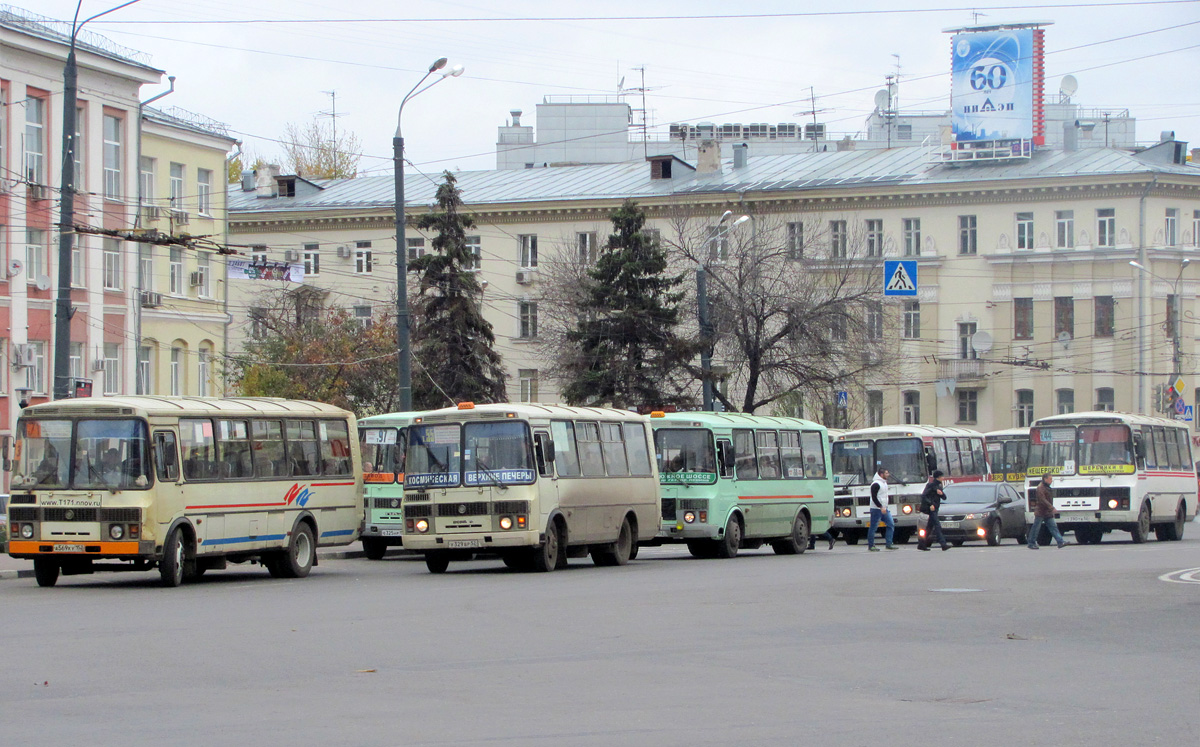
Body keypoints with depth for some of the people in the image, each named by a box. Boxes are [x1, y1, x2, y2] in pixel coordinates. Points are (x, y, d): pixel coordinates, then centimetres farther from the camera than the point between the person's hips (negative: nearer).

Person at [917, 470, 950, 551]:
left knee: (930, 527, 11)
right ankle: (943, 544, -22)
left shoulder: (939, 486, 17)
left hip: (935, 508, 9)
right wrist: (930, 504, -23)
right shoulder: (930, 485, -9)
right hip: (931, 509, -9)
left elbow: (944, 498, 15)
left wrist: (941, 493, -7)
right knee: (937, 525, -16)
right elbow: (923, 496, -15)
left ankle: (921, 544, 16)